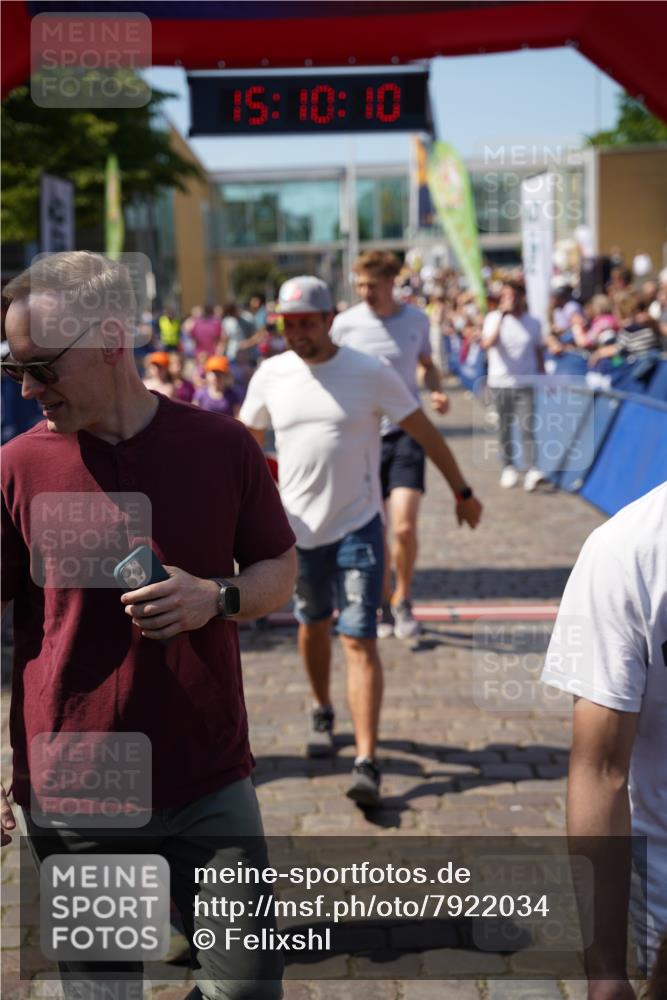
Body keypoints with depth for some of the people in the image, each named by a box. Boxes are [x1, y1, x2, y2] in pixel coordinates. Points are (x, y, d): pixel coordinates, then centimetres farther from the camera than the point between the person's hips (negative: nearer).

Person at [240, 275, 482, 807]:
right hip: (299, 526, 4)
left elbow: (425, 431, -1)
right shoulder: (270, 375, 0)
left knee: (359, 641, -9)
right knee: (313, 624, 19)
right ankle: (322, 713, 44)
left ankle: (367, 763, -9)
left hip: (358, 525, -3)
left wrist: (462, 492, 5)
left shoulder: (370, 372, -9)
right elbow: (247, 438, 15)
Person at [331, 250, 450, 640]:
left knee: (405, 526, -13)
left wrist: (438, 391, -5)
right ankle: (385, 604, 27)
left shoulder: (417, 319, 1)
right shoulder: (346, 323, -2)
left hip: (406, 432, 0)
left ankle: (403, 600, 12)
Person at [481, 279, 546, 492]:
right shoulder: (493, 318, -2)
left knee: (527, 427, -12)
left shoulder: (533, 322, 5)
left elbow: (538, 351, 14)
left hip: (526, 383, 0)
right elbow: (487, 344, -19)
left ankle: (532, 470, -16)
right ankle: (508, 468, 20)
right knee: (504, 427, 8)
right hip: (500, 382, 0)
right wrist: (501, 317, -24)